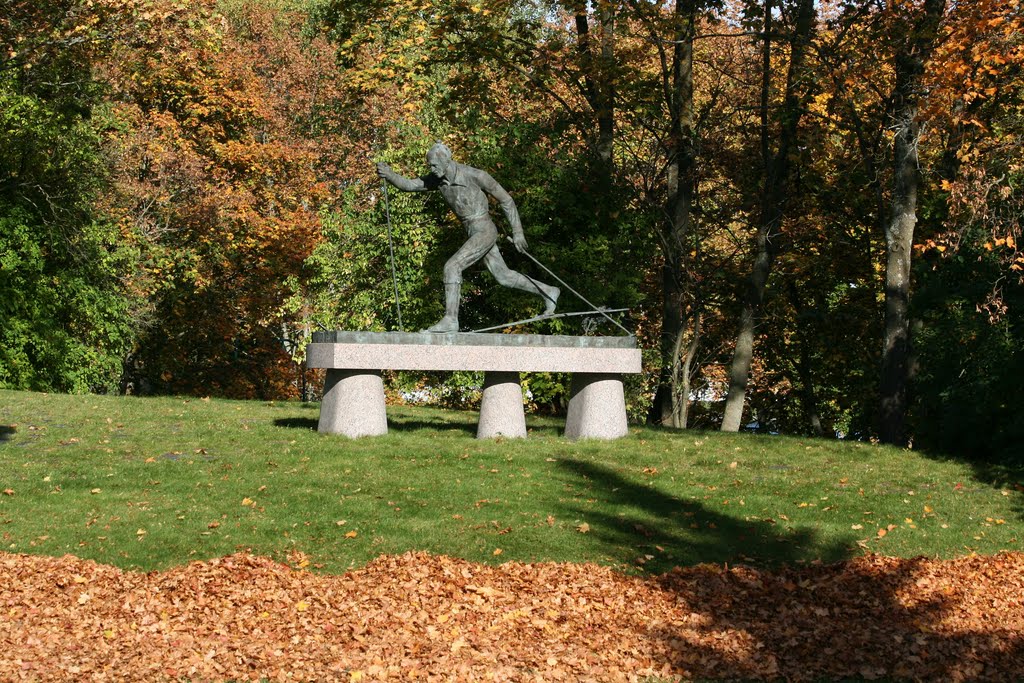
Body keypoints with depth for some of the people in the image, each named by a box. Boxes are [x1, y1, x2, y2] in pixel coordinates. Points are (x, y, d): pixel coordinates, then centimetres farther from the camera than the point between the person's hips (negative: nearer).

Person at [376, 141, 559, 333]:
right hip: (473, 233, 8)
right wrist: (389, 174, -25)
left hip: (485, 232, -8)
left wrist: (517, 232, -8)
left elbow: (505, 199, -9)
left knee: (452, 267, -20)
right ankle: (548, 292, 33)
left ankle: (450, 320, -19)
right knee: (503, 276, 18)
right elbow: (409, 185, -5)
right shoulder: (437, 179, 1)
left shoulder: (475, 176, -18)